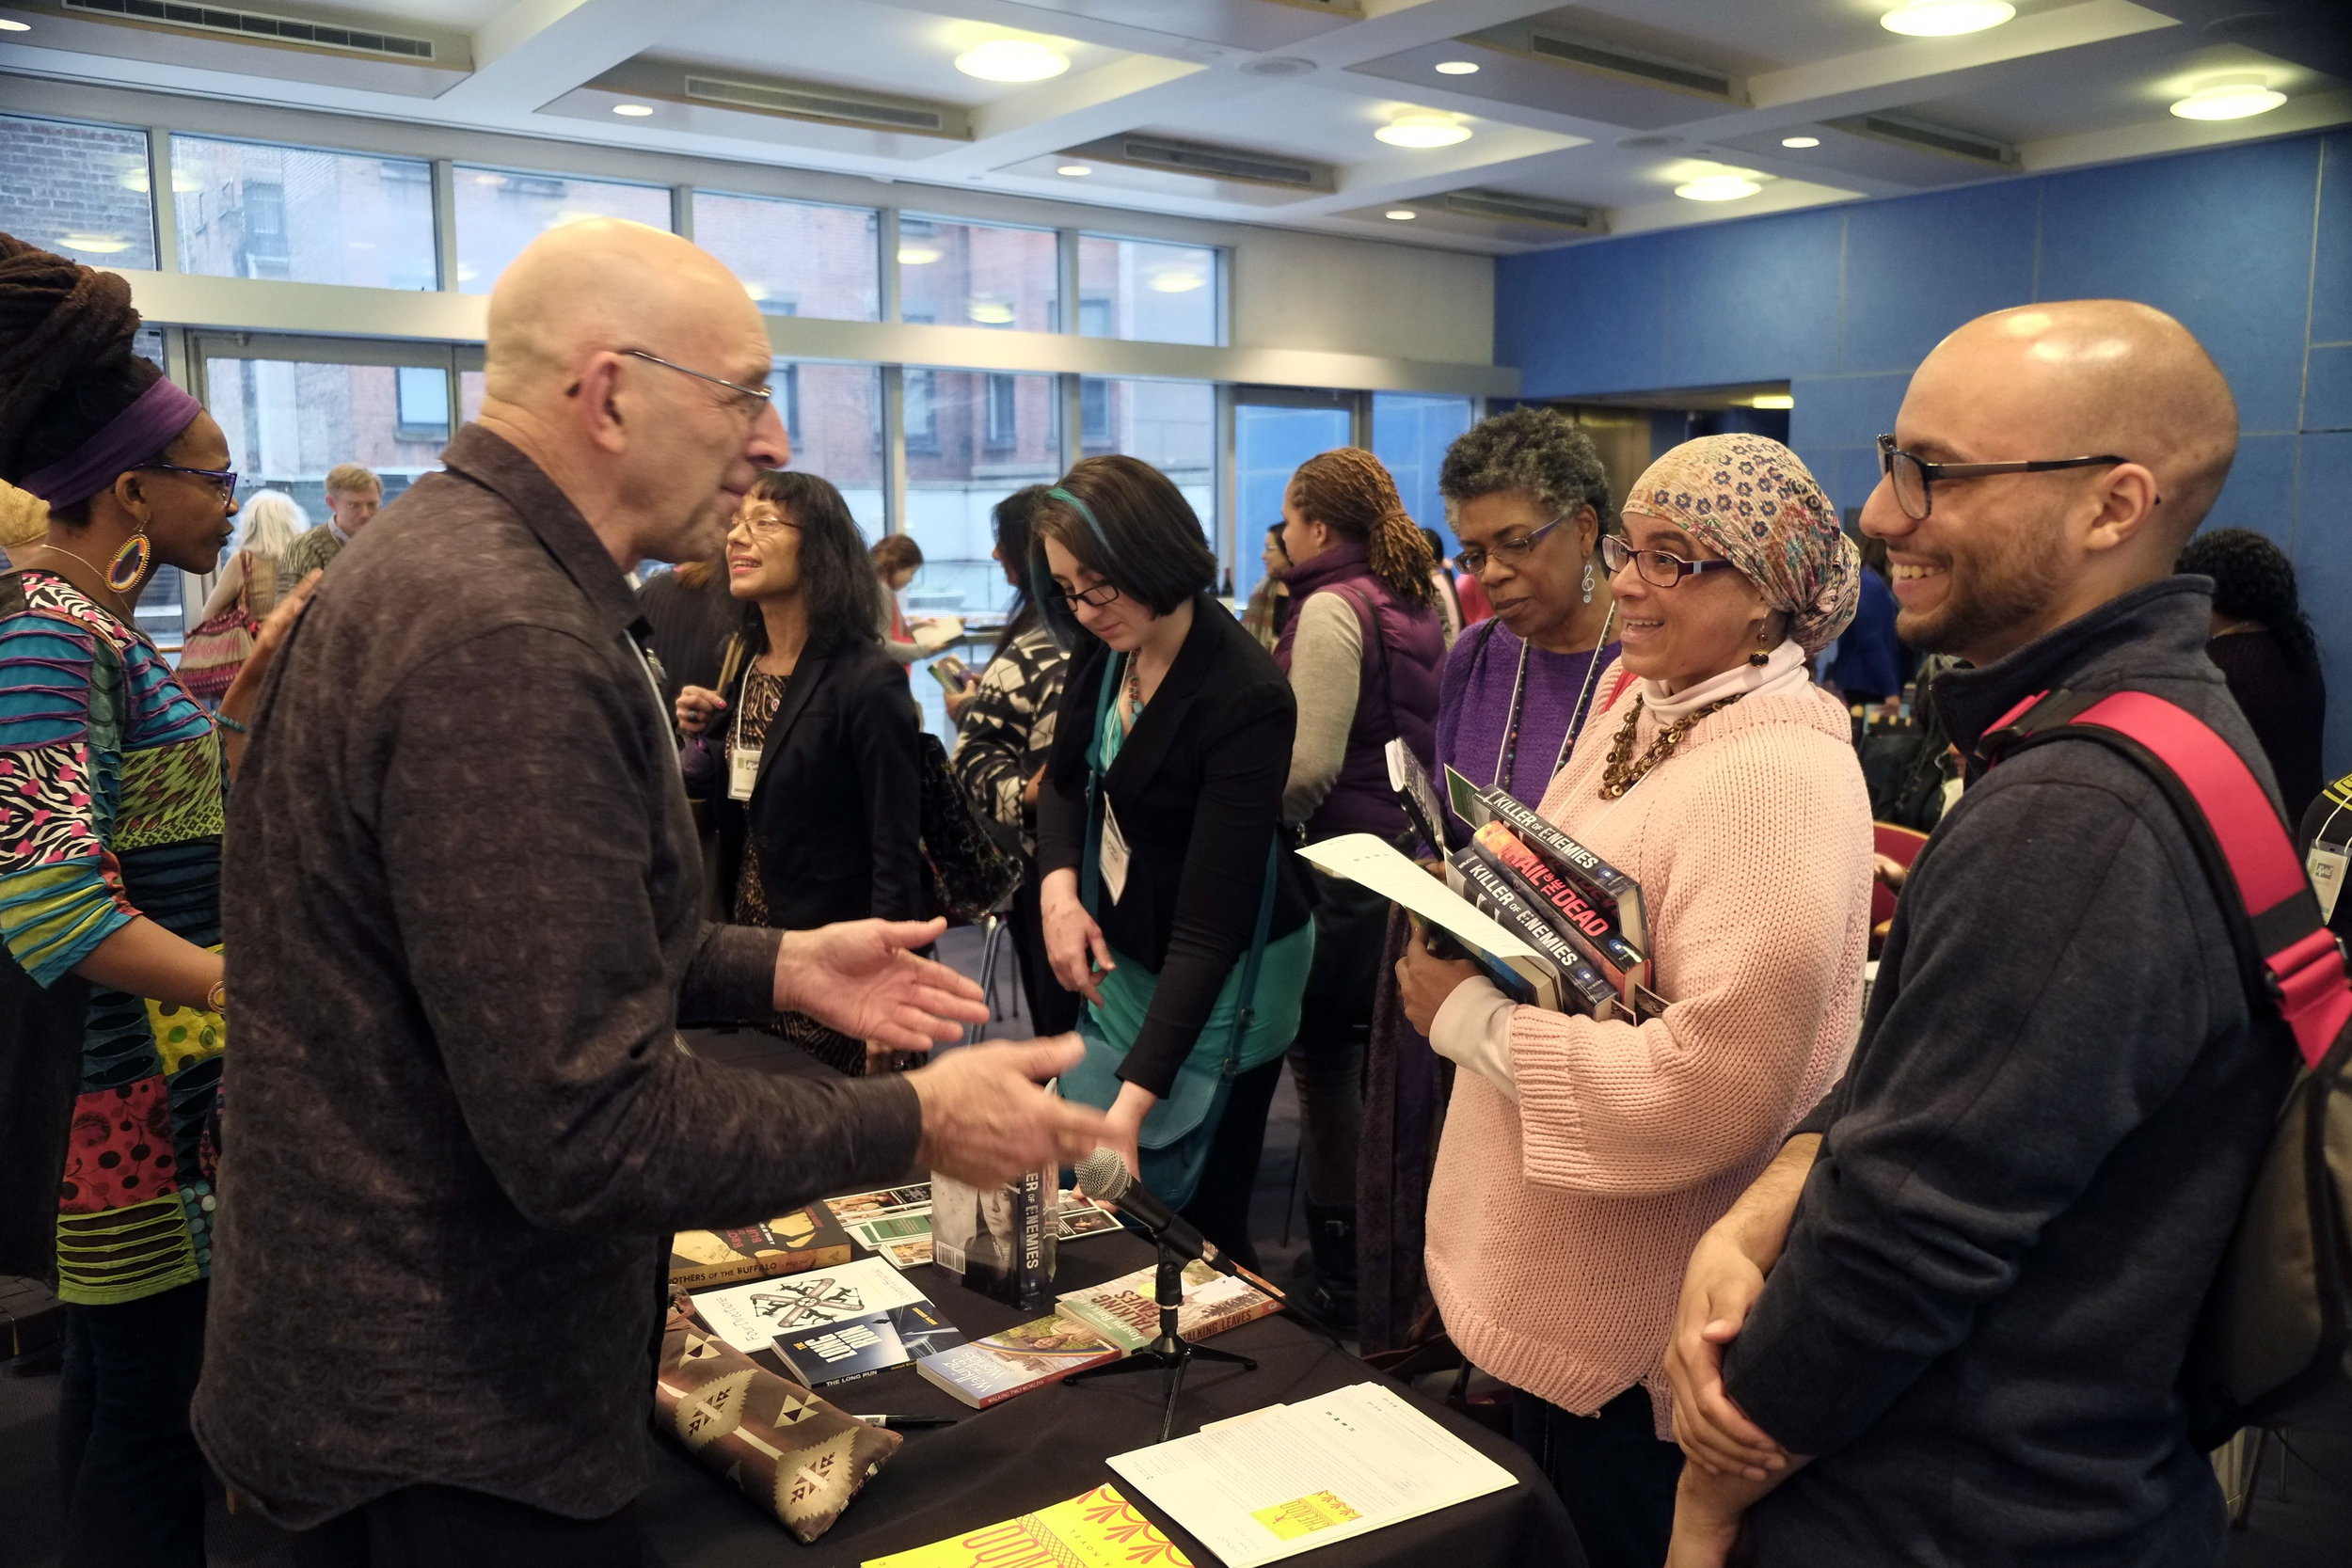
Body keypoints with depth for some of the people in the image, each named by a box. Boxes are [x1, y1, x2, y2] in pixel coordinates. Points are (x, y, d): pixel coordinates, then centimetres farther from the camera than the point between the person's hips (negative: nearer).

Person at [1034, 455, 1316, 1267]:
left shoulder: (1246, 700, -27)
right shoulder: (1104, 645, -5)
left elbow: (1209, 925, -29)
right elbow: (1067, 779, 11)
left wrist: (1132, 1101, -34)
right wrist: (1059, 889, -9)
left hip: (1218, 982, -7)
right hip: (1118, 952, 7)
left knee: (1193, 1223, 2)